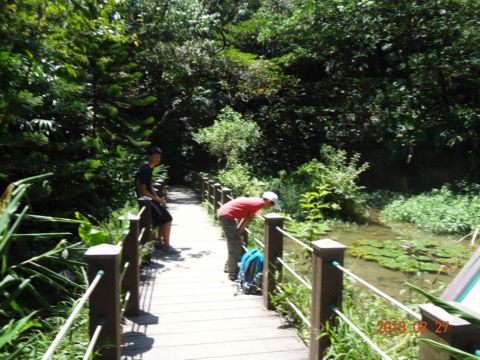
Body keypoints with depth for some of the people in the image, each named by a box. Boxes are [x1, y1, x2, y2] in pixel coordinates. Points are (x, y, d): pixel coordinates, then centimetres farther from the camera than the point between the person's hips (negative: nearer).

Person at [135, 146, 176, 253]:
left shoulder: (149, 168, 12)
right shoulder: (145, 169, -18)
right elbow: (143, 190, -22)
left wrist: (157, 197, 10)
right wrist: (157, 199, -16)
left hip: (149, 198, 10)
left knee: (164, 217, 13)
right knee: (167, 218, -10)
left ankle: (159, 241, 19)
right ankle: (166, 245, -3)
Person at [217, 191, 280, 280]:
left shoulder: (255, 201, 16)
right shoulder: (259, 203, -12)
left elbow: (245, 217, 17)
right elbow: (248, 220, -7)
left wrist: (237, 231, 14)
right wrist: (238, 232, 3)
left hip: (223, 211, 10)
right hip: (226, 215, -10)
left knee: (233, 243, 21)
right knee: (235, 245, -3)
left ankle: (229, 266, 34)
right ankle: (233, 274, 4)